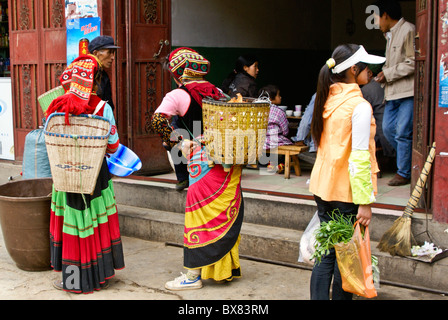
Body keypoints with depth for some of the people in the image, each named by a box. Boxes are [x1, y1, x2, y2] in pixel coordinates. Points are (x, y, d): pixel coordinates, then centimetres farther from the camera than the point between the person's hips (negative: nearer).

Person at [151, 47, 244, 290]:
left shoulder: (178, 95, -5)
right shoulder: (217, 92, 13)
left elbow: (157, 120, -15)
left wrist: (175, 141, -6)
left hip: (204, 161, -6)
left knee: (201, 214, 0)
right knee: (228, 214, 15)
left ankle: (193, 275, 6)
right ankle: (226, 267, 27)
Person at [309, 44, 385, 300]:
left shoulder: (327, 99, 7)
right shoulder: (359, 106, -16)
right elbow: (360, 158, -20)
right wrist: (365, 201, -17)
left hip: (323, 187, 7)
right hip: (347, 192, -7)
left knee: (326, 252, 14)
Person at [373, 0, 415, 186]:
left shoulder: (408, 30, -10)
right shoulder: (390, 35, 19)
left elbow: (413, 63, -16)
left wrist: (389, 73, -12)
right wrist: (384, 73, 11)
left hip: (408, 92, -9)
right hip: (393, 92, 9)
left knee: (403, 132, -6)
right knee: (388, 128, 8)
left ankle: (404, 173, 5)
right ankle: (408, 160, 23)